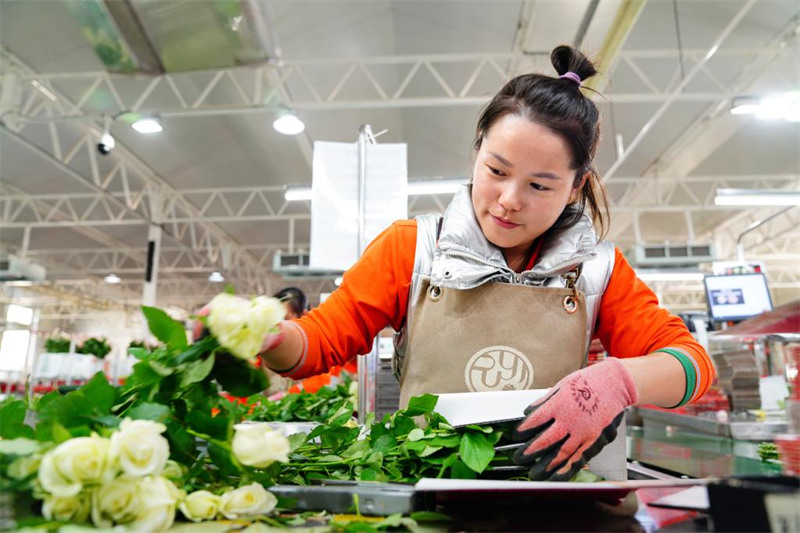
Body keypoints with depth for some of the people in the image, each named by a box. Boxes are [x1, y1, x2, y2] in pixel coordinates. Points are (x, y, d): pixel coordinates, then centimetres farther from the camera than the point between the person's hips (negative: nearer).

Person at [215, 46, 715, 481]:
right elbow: (324, 338, 0)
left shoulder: (597, 270, 4)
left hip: (551, 484, 2)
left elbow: (692, 359, 1)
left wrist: (618, 379, -21)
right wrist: (268, 335, -22)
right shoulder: (411, 247, 1)